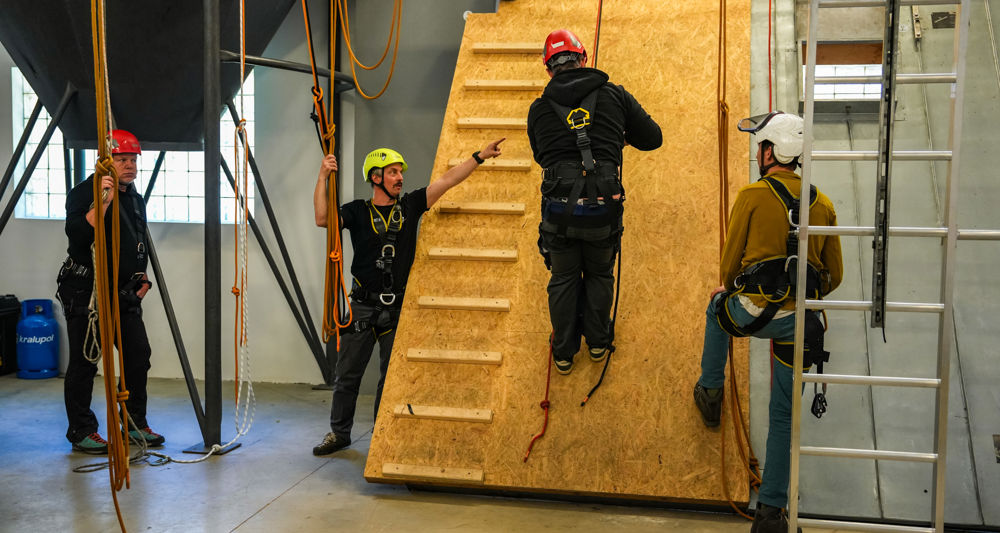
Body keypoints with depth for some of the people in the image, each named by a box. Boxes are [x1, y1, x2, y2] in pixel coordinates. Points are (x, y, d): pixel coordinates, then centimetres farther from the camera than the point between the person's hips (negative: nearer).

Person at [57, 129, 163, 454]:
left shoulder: (136, 199, 15)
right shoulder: (83, 193, -10)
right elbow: (76, 235, -27)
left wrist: (143, 279, 17)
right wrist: (101, 203, -34)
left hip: (125, 293, 8)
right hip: (86, 292, -7)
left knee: (138, 354, 6)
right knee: (84, 362, -2)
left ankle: (135, 424, 18)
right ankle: (81, 432, 9)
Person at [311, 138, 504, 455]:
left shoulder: (410, 206, 6)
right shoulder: (358, 211, 2)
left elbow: (447, 182, 1)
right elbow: (322, 219, -13)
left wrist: (479, 157, -4)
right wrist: (323, 177, -17)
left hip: (398, 307, 1)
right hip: (363, 306, -1)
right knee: (347, 374, 6)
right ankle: (339, 433, 20)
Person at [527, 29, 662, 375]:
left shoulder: (538, 109, 6)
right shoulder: (614, 96, 4)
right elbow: (653, 138, 11)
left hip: (558, 211, 0)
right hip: (603, 209, 0)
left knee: (563, 279, 21)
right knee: (599, 274, 25)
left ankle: (563, 353, 32)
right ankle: (598, 342, 38)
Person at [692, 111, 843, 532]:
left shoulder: (753, 195, -5)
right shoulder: (822, 204, 8)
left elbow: (730, 263, 0)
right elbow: (834, 276, 12)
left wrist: (731, 290, 22)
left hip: (752, 311, -3)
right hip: (800, 321, 3)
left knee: (718, 305, 35)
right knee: (783, 416, 13)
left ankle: (710, 393, 44)